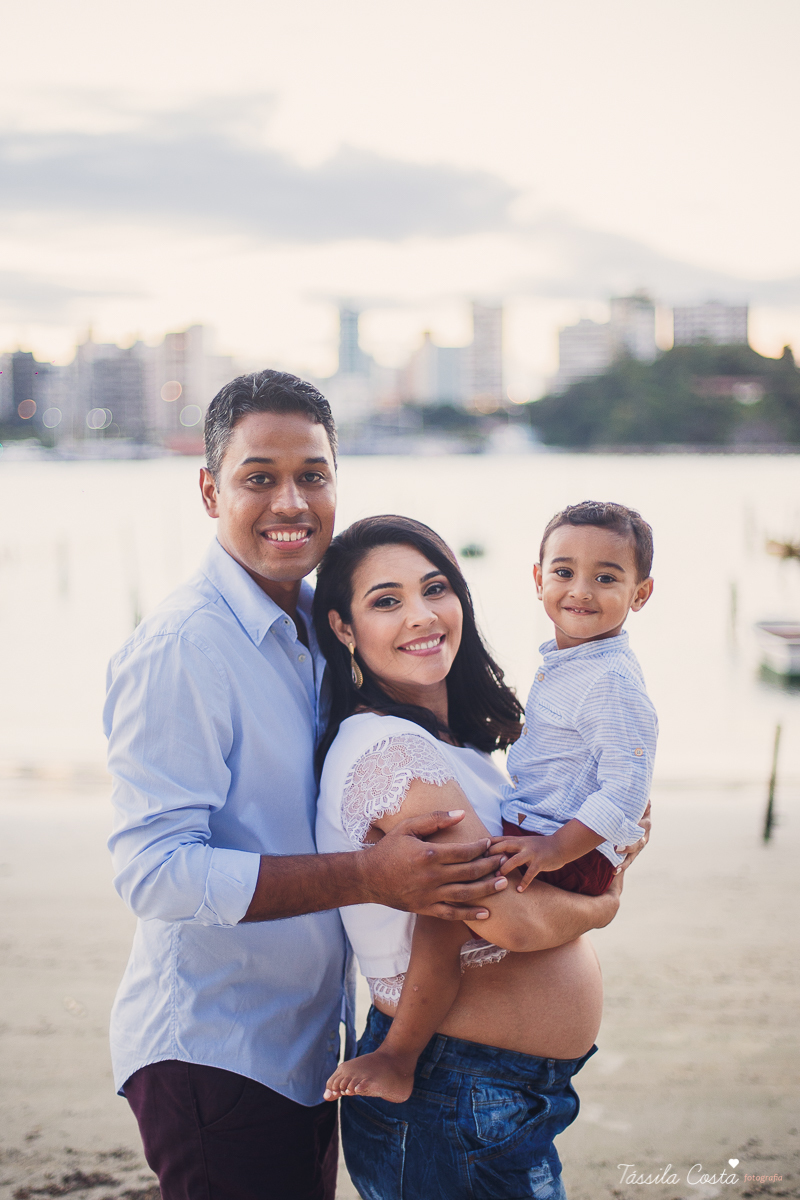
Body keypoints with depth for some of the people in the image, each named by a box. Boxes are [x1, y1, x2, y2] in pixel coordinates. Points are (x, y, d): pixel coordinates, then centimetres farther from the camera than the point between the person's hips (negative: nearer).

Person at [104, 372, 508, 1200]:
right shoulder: (179, 649, -18)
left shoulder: (319, 627, 9)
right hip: (210, 1058, -8)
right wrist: (370, 876, -29)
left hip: (304, 1043, 8)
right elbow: (155, 871, -25)